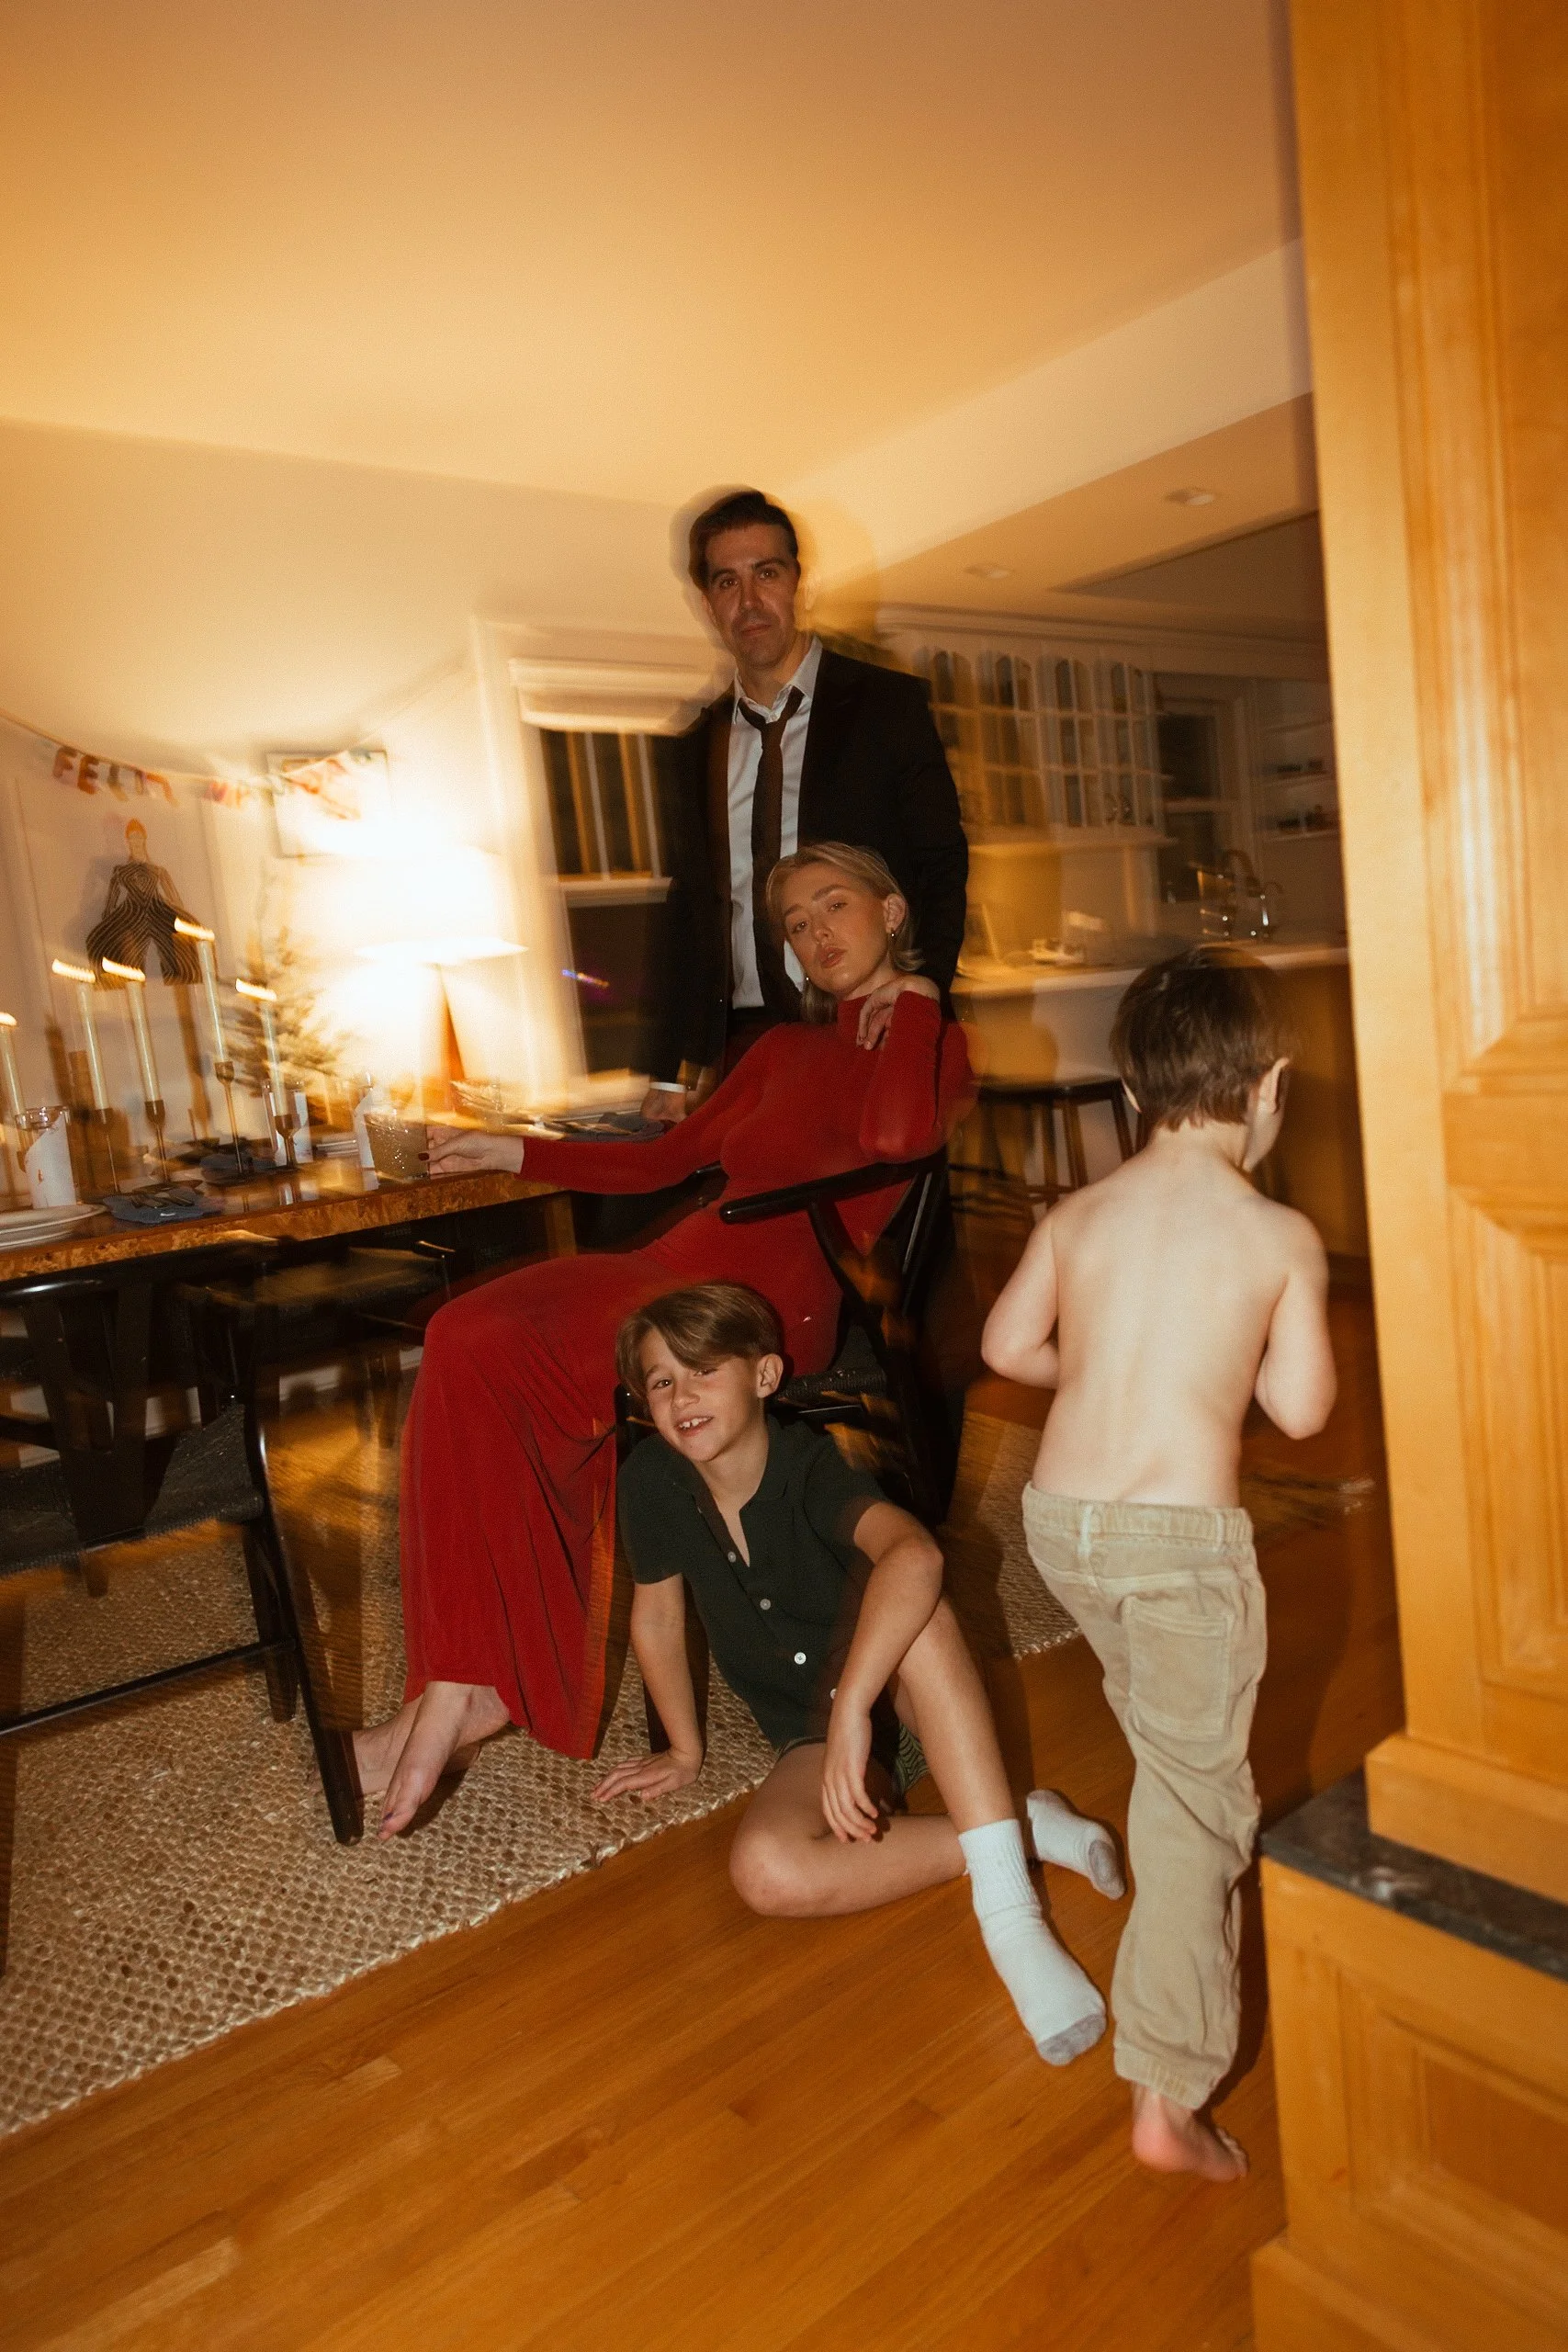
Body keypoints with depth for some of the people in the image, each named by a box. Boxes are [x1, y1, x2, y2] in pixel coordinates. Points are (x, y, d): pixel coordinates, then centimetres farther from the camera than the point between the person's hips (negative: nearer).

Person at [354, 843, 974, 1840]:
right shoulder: (785, 1049, 28)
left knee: (477, 1359, -23)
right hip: (681, 1266, 7)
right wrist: (515, 1151, 22)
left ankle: (468, 1683, -14)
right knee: (469, 1339, -20)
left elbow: (895, 1140, -18)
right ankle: (469, 1679, -19)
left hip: (763, 1304, -7)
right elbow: (668, 1159, 27)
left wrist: (912, 999, -3)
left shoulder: (937, 1043, 7)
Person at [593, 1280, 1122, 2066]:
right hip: (813, 1732, 3)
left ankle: (1007, 1907, -37)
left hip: (894, 1693, -3)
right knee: (765, 1872, -30)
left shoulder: (810, 1467, -24)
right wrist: (685, 1749, 13)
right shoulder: (651, 1479, -12)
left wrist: (853, 1709, -54)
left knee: (903, 1593, -38)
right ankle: (1019, 1830, -16)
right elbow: (657, 1613, 4)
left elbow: (915, 1555, -45)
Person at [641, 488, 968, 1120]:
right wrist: (673, 1072, 8)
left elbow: (943, 864, -1)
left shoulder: (889, 705, 2)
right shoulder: (697, 748, 15)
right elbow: (689, 909, 16)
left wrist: (923, 983, -21)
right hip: (745, 1040, 4)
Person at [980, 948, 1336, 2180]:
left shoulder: (1079, 1214, 3)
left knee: (1163, 1742, 31)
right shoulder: (1281, 1235, -7)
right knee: (1199, 1795, 8)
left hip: (1060, 1520, 5)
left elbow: (1007, 1345, 10)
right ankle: (1169, 2099, 13)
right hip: (1184, 1537, -5)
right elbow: (1302, 1408, -4)